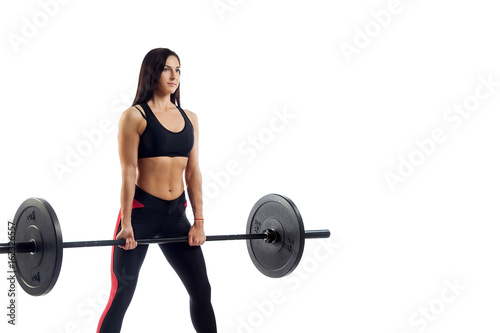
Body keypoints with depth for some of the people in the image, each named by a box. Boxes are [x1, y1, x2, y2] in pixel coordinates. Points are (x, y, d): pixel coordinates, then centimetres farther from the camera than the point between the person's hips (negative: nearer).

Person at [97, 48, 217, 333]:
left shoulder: (190, 118, 10)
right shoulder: (135, 116, -5)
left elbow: (193, 172, 8)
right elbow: (129, 172, -10)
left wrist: (199, 221, 4)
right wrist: (126, 224, -14)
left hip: (176, 213, 5)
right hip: (141, 212, -5)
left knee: (202, 291, 8)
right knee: (121, 296, -3)